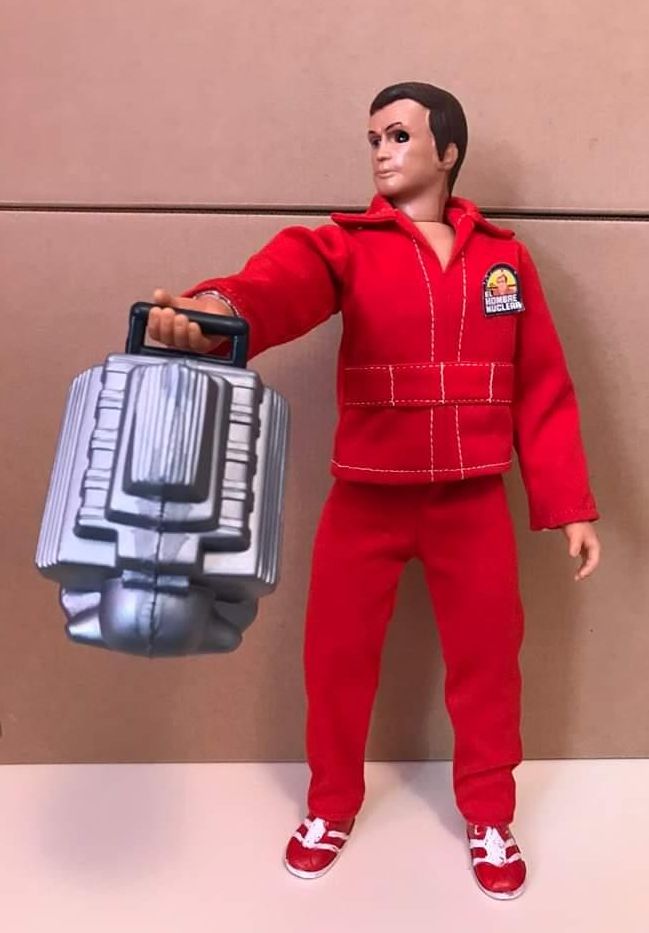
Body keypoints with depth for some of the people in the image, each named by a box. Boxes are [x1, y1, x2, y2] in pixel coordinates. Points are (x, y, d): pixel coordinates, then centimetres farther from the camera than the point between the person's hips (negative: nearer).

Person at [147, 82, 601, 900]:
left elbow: (543, 389, 5)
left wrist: (569, 505, 3)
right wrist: (216, 309, -48)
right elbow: (282, 285, -25)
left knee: (486, 661, 11)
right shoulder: (343, 246, -1)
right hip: (365, 498, -1)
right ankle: (332, 805, 37)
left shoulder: (503, 256, 6)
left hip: (474, 502, 2)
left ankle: (489, 818, 38)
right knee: (337, 656, 8)